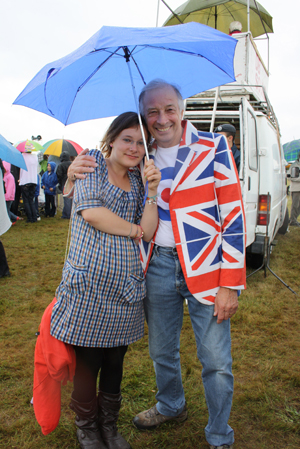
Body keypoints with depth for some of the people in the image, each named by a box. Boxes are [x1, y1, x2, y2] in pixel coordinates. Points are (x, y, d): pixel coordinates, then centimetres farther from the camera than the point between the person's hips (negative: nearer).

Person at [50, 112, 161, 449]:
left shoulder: (137, 181, 13)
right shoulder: (91, 165, 1)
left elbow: (149, 232, 0)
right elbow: (91, 212, -14)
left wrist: (152, 190, -10)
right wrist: (134, 229, -5)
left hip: (126, 285, 5)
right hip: (89, 281, -4)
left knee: (115, 360, 16)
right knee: (88, 360, 7)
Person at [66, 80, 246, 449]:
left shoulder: (213, 147, -6)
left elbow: (234, 215, -9)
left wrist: (231, 284, -13)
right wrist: (75, 174, -8)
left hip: (205, 267, -3)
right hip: (157, 266, 4)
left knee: (216, 362, 7)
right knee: (161, 352, 21)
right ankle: (171, 406, 50)